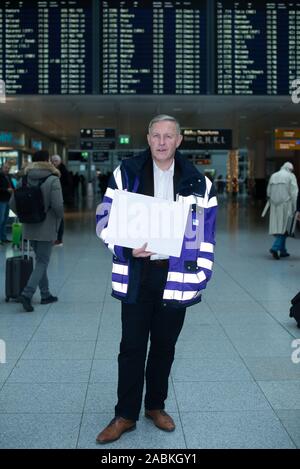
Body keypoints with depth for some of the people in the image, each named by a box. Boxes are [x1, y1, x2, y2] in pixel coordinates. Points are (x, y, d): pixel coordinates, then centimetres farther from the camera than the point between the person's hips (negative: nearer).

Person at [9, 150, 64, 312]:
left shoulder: (25, 179, 3)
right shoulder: (53, 180, -12)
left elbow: (13, 203, 3)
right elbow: (58, 206, -18)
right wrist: (59, 219, 2)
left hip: (30, 228, 5)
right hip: (47, 228, -5)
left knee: (41, 260, 17)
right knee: (42, 262, 2)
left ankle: (45, 294, 23)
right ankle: (27, 294, -12)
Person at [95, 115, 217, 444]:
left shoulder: (198, 181, 3)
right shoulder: (126, 173, 0)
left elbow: (206, 234, 5)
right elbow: (105, 219, 0)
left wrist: (200, 276, -1)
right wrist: (127, 248, -15)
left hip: (176, 276, 1)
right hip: (136, 274, -1)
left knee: (164, 346, 14)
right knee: (132, 347, 5)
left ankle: (155, 406, 33)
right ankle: (125, 414, 20)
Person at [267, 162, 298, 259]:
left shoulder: (273, 176, 13)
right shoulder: (291, 176, -2)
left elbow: (268, 192, 13)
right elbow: (294, 193, -8)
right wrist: (294, 208, -6)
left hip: (275, 206, 5)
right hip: (286, 205, -5)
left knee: (278, 228, 10)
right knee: (283, 228, -3)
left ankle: (283, 251, 15)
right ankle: (275, 248, -19)